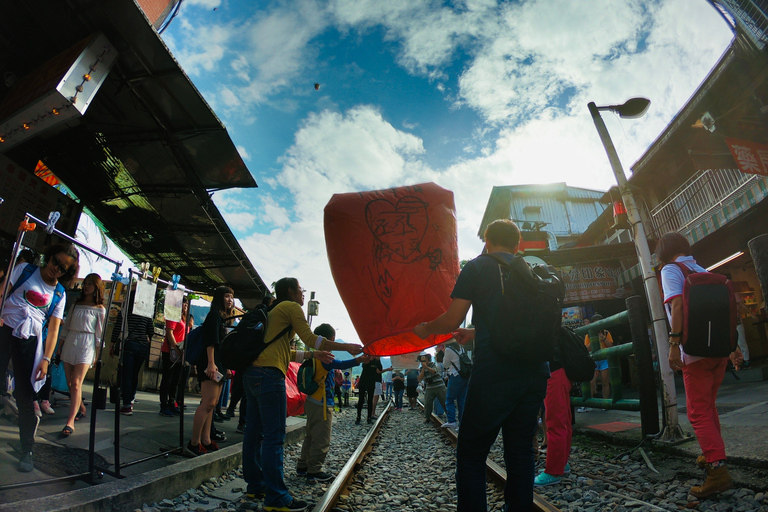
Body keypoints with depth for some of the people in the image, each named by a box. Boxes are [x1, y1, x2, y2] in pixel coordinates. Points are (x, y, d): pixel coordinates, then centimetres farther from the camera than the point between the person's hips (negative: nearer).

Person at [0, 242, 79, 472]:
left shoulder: (59, 294, 8)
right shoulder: (25, 270, 6)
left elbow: (53, 329, 4)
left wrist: (46, 358, -4)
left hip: (30, 341, 0)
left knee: (26, 396, 1)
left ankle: (27, 451, 10)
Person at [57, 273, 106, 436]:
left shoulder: (100, 309, 0)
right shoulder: (76, 304, 14)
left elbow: (99, 333, -1)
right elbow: (67, 326, 16)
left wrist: (99, 354, -4)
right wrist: (61, 344, 11)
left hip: (86, 345, -5)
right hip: (69, 343, 5)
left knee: (76, 383, -12)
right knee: (70, 383, 9)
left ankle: (70, 421, -12)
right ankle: (81, 409, 28)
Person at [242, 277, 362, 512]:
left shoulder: (273, 312, 25)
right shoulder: (291, 307, -2)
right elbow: (311, 338, -8)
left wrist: (313, 354, 23)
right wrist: (348, 347, -3)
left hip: (252, 373, 10)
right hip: (269, 374, -10)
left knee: (255, 433, 13)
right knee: (274, 436, -7)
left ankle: (255, 486, 23)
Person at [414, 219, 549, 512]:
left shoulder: (477, 268, 0)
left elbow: (451, 321, -5)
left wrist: (425, 329, 14)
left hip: (494, 374, -6)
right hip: (535, 372, 6)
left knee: (471, 455, 5)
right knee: (520, 450, 16)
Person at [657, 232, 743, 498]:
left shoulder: (670, 270, -6)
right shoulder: (703, 271, 17)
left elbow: (677, 303, -21)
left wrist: (674, 343, -24)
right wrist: (733, 347, 22)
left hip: (695, 352, -8)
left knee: (698, 412, -2)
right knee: (708, 406, 21)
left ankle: (718, 470, -7)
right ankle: (712, 454, 32)